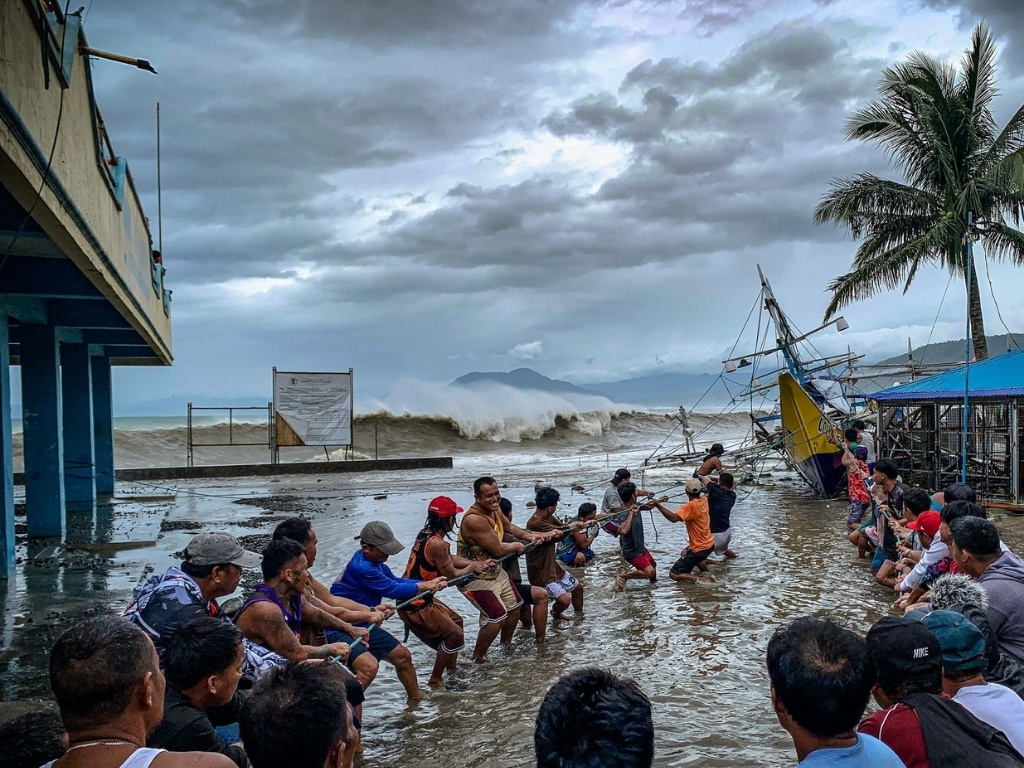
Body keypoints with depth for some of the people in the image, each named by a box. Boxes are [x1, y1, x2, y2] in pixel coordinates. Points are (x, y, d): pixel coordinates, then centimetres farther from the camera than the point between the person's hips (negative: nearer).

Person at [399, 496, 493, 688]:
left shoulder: (425, 534, 5)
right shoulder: (437, 544, -25)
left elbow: (450, 559, 17)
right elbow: (451, 576, -14)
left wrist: (479, 563, 16)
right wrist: (472, 568, 3)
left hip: (416, 597, 10)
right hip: (416, 605, -10)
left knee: (455, 621, 24)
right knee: (455, 636, 0)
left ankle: (452, 669, 36)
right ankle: (435, 681, 12)